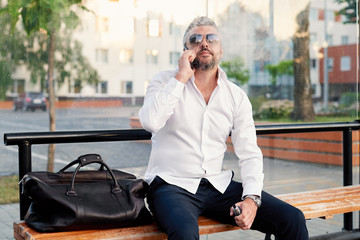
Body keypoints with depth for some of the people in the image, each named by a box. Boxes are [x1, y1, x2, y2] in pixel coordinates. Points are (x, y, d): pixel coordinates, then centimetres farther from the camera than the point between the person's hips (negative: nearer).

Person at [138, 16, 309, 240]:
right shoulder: (166, 81, 1)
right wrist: (182, 77, -15)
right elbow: (150, 122, -20)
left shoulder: (237, 96, 9)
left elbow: (249, 153, 5)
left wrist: (252, 197, -12)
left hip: (218, 185, 4)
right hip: (171, 185, -3)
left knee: (293, 219, -10)